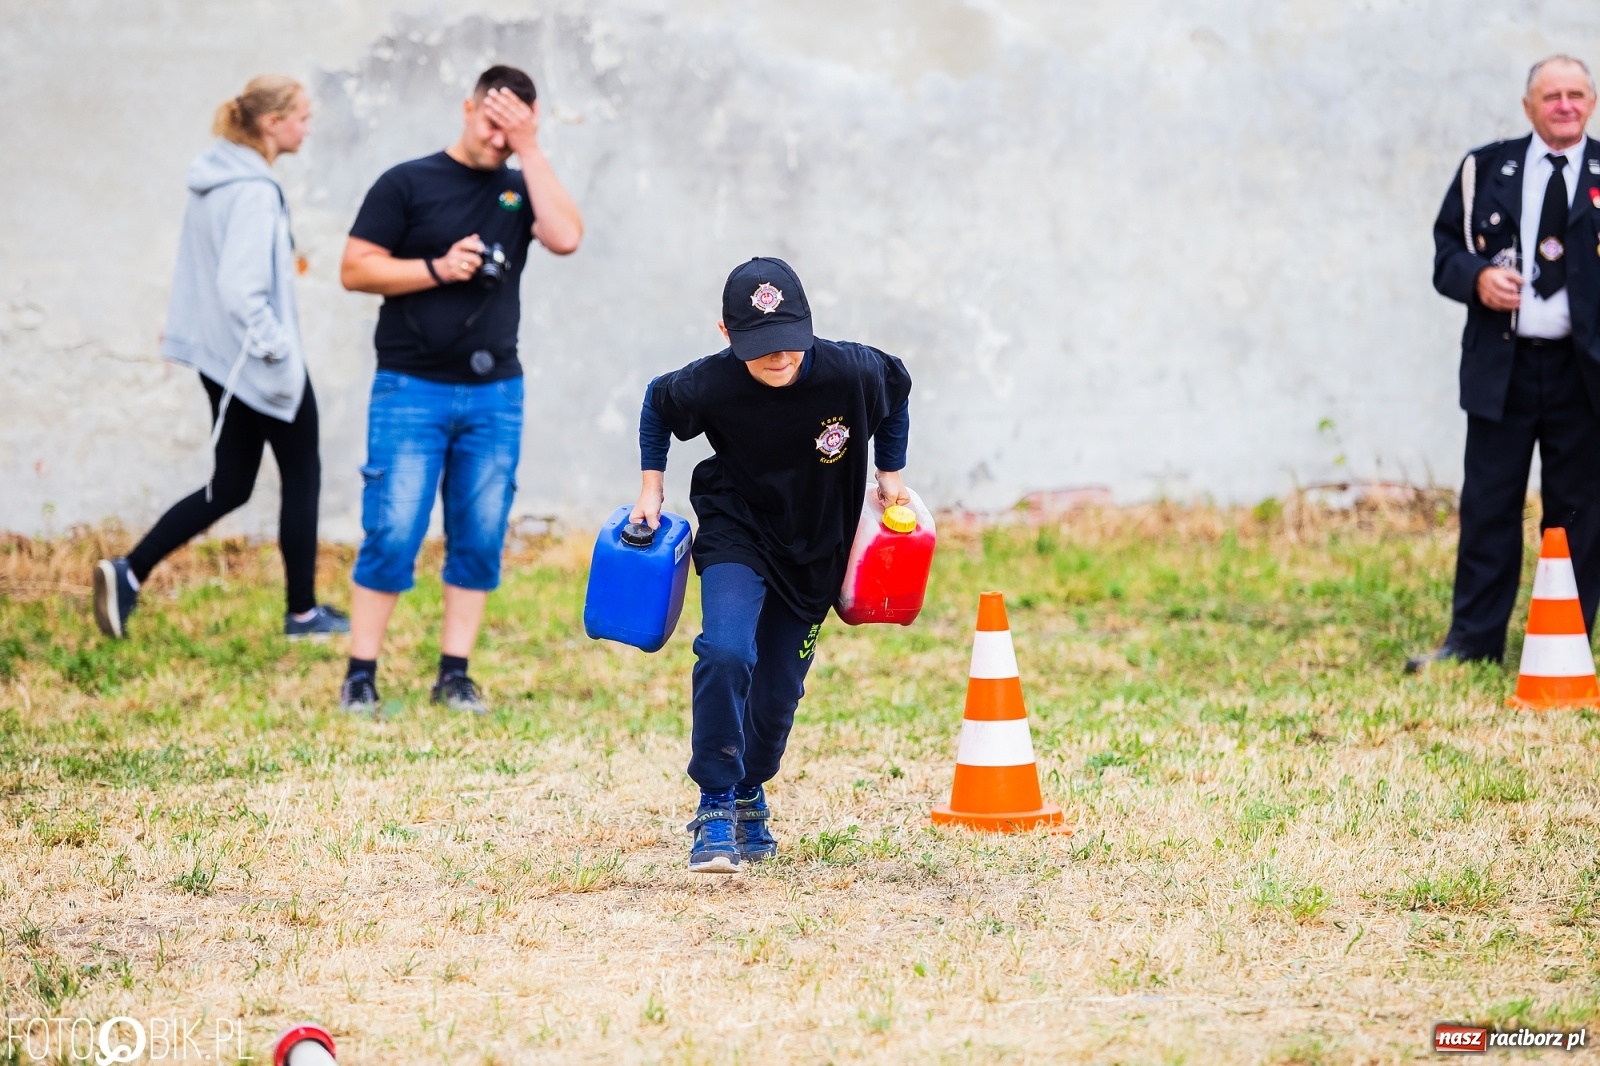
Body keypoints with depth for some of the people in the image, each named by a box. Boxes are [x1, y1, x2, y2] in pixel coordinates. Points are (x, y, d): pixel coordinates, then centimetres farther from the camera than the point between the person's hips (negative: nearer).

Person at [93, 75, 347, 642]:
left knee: (230, 487, 14)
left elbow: (210, 268, 17)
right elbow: (240, 288, -28)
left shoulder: (213, 178, 8)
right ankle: (303, 611, 16)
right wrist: (277, 346, -20)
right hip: (259, 363, -9)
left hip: (222, 356, 9)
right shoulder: (255, 192, -22)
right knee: (302, 477, 7)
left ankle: (128, 574, 5)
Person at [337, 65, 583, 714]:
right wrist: (438, 269, -13)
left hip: (494, 393, 4)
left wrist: (531, 150, -7)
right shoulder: (408, 184, 2)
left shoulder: (519, 191, 11)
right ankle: (360, 676, -1)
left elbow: (566, 238, -9)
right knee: (392, 535, -7)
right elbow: (355, 270, -1)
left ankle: (455, 675, 11)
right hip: (411, 390, -4)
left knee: (480, 540, 4)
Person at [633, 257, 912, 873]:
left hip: (816, 548, 2)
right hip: (737, 532, -2)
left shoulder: (851, 372, -26)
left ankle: (749, 797, 36)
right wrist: (650, 489, -1)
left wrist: (891, 472, 7)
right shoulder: (711, 385, -26)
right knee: (725, 652, -27)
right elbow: (657, 405, -2)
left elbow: (896, 389, 0)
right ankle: (715, 807, -16)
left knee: (779, 689, 7)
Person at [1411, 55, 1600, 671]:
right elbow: (1446, 250, 9)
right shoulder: (1485, 170, 8)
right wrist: (1478, 276, -13)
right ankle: (1473, 639, 11)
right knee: (1488, 506, 4)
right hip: (1501, 367, 1)